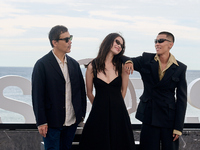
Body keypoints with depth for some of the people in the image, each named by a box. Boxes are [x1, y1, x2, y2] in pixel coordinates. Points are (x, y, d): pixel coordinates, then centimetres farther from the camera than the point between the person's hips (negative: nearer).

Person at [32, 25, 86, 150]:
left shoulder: (74, 64, 8)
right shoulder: (42, 65, -9)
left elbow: (81, 90, 14)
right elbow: (37, 95, -10)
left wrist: (82, 114, 8)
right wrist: (41, 122, -12)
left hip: (72, 121, 5)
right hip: (52, 123, -5)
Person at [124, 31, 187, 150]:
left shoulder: (180, 68, -1)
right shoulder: (146, 59, 2)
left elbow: (182, 99, -1)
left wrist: (178, 127, -6)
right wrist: (128, 61, -22)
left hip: (169, 118, -1)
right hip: (149, 116, 1)